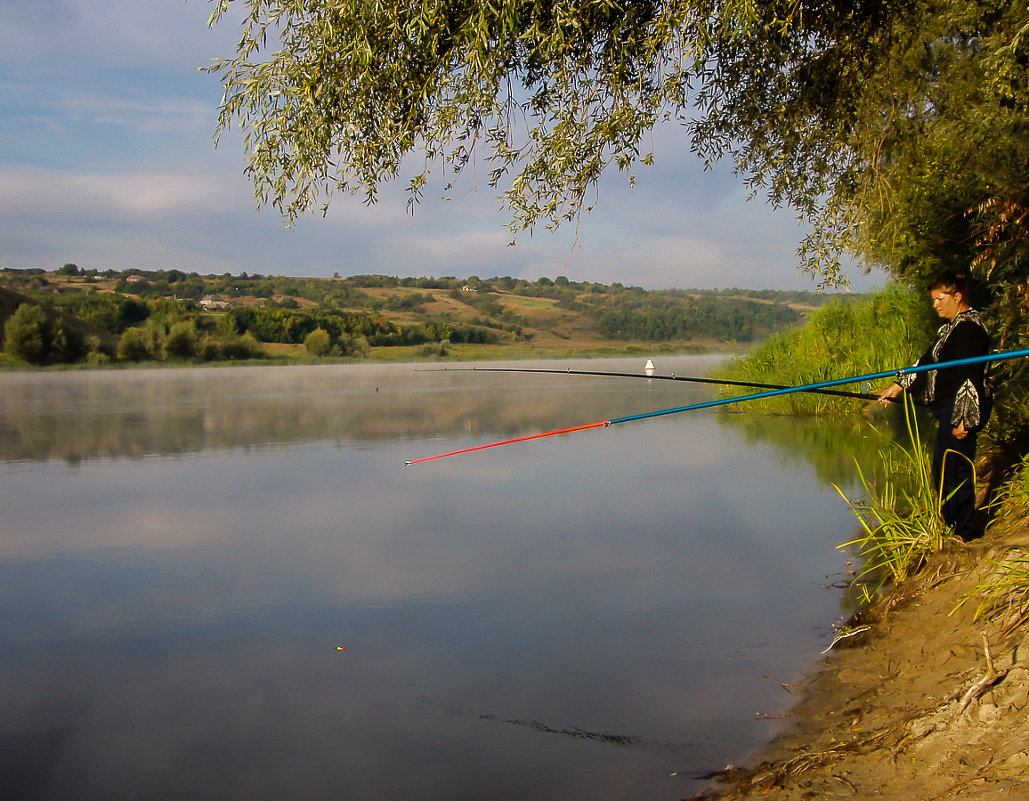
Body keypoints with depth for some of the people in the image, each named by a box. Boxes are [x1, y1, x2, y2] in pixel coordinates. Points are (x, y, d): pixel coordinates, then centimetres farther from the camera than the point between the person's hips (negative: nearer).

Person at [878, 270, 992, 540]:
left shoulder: (969, 328, -16)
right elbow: (929, 361, 24)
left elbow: (970, 377, -21)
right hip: (949, 409, 11)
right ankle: (952, 527, 22)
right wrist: (899, 385, 22)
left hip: (962, 410, -11)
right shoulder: (952, 327, 17)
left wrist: (964, 418, -22)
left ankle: (963, 533, 1)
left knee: (952, 470, -7)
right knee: (944, 469, 14)